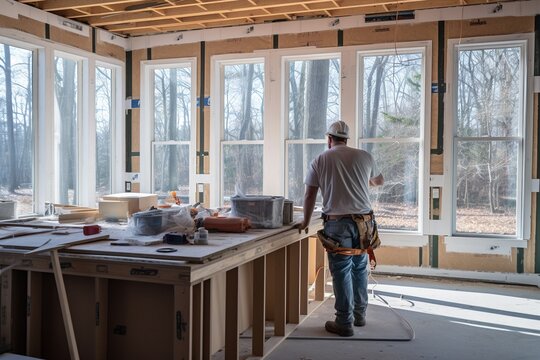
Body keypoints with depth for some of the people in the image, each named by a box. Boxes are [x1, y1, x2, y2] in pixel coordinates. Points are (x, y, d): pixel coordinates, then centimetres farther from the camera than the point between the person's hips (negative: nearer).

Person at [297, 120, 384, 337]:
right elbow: (380, 181, 25)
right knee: (360, 268, 16)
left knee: (341, 272, 2)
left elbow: (310, 195, 5)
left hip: (337, 223, -3)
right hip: (363, 220, 3)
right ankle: (359, 315, 28)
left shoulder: (320, 160, 3)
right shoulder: (364, 157, 8)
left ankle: (345, 322, 7)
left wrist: (306, 222, 17)